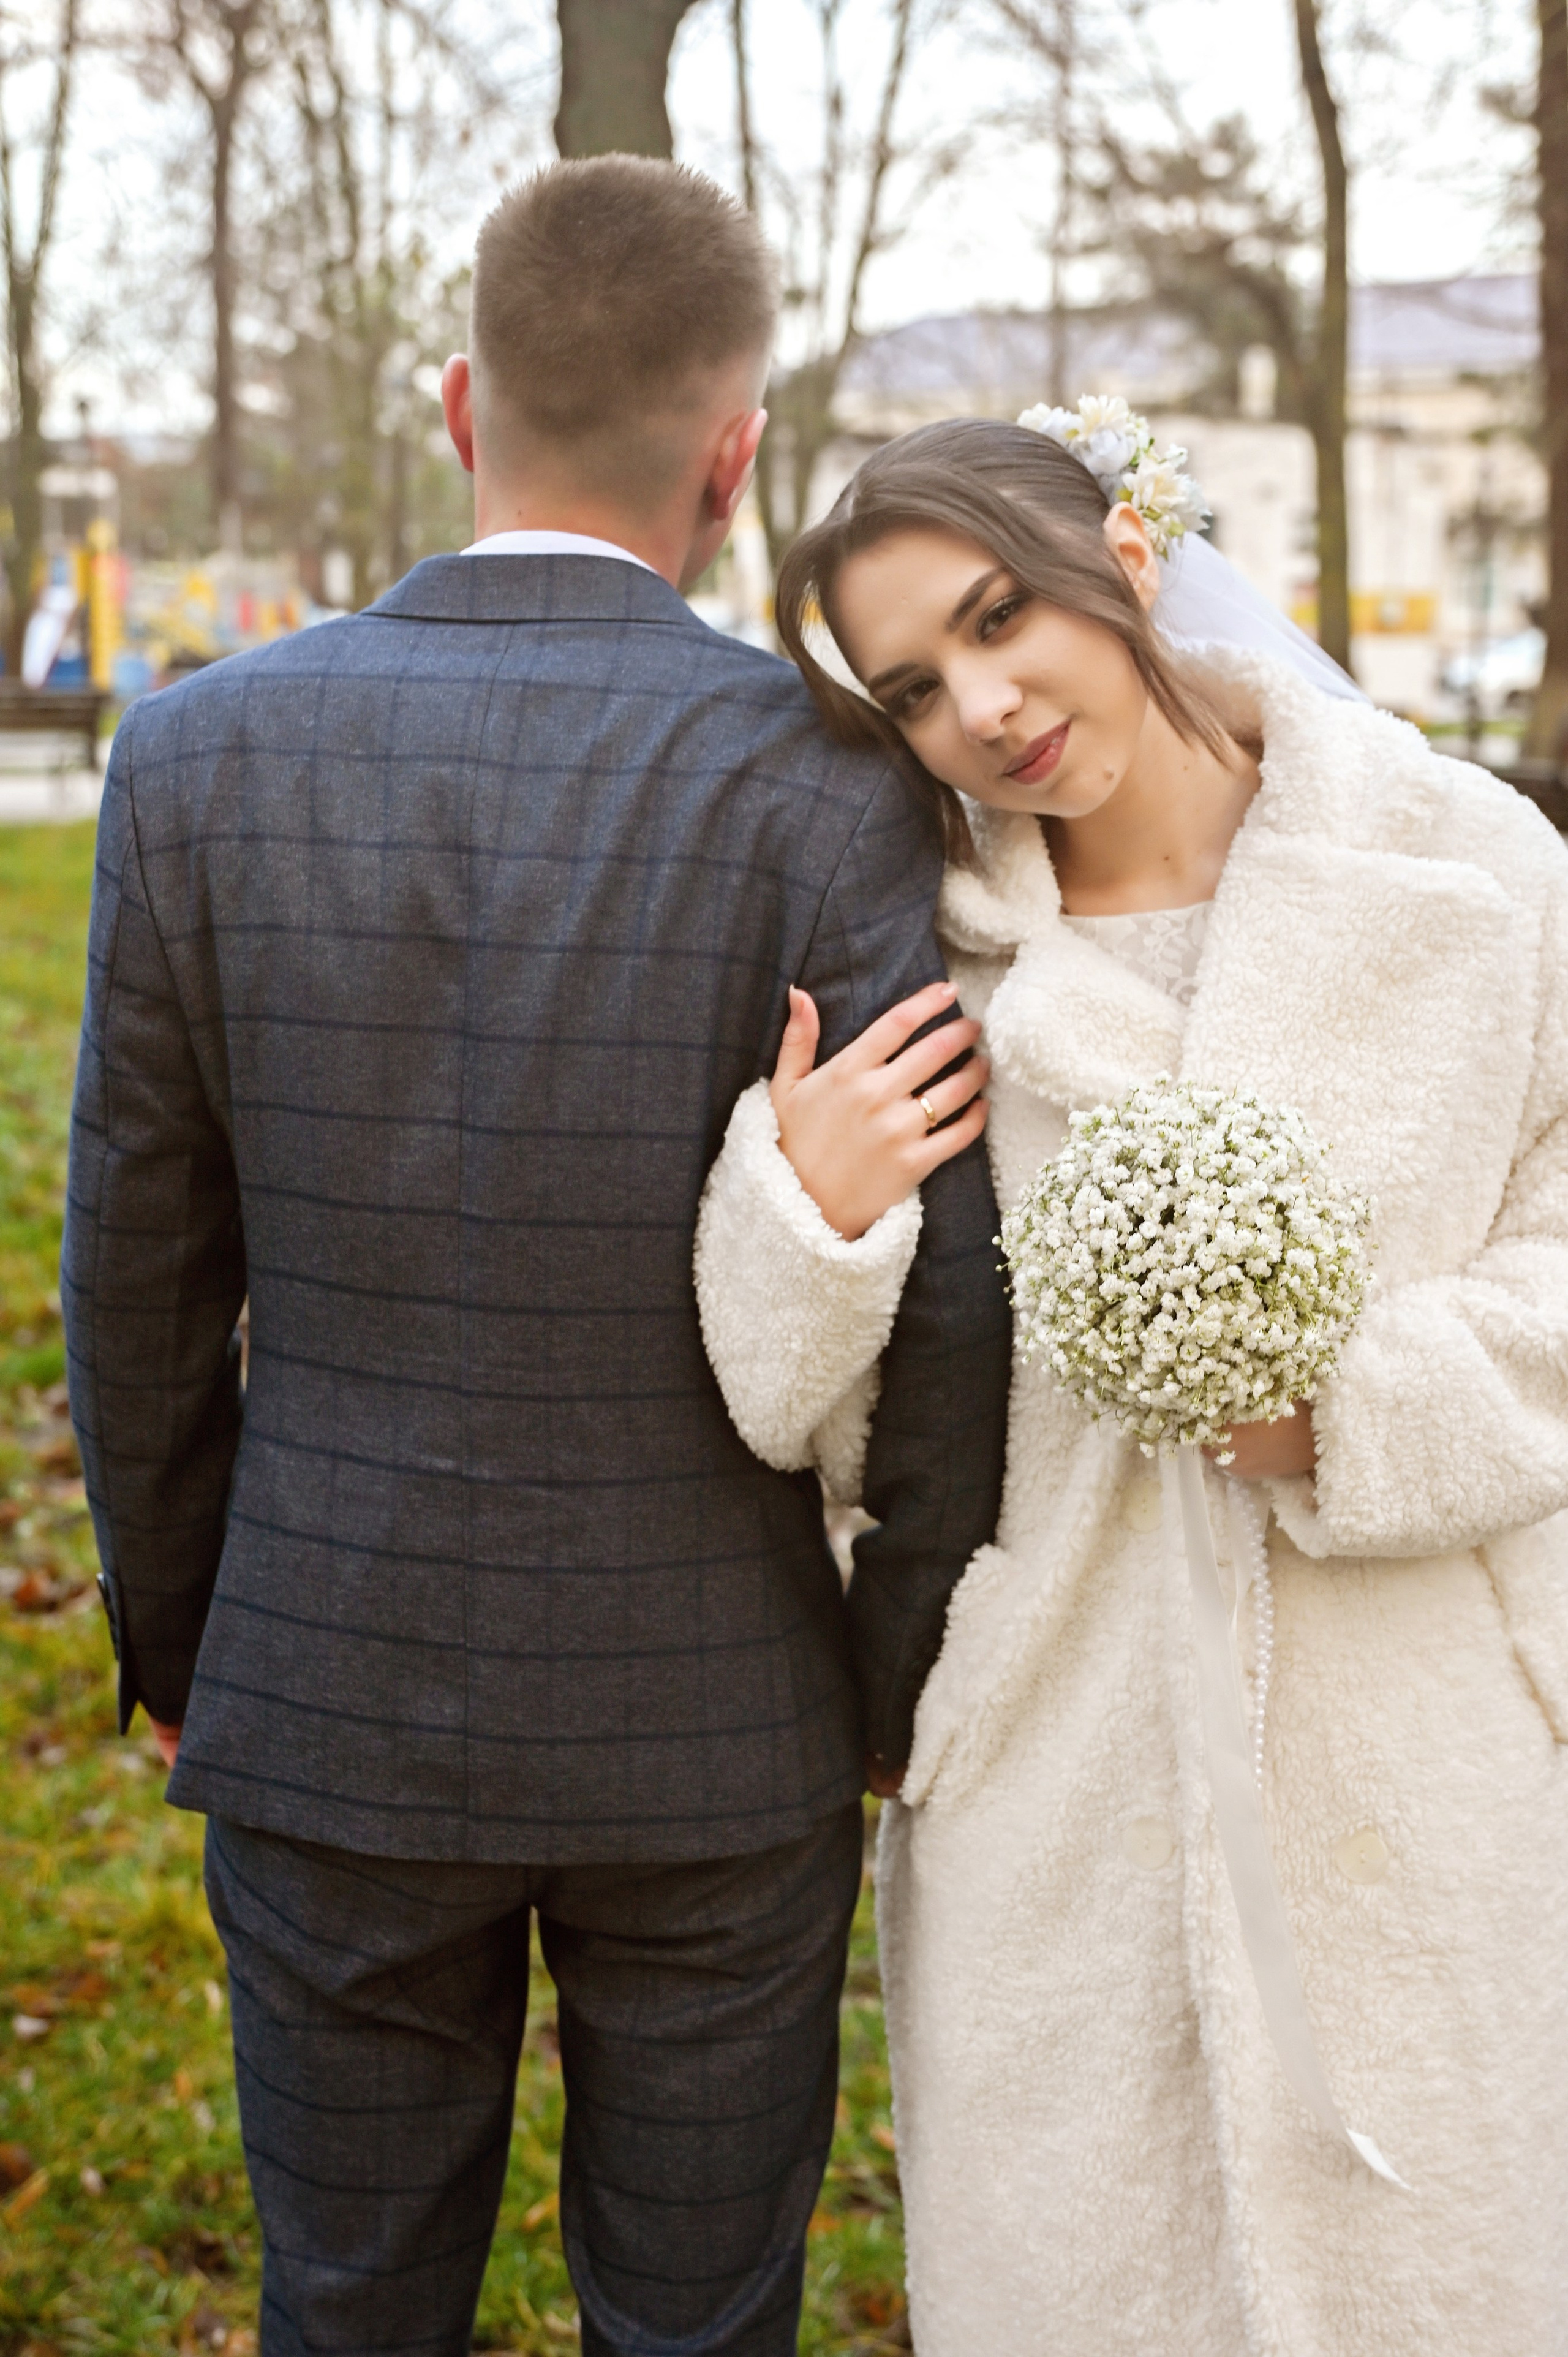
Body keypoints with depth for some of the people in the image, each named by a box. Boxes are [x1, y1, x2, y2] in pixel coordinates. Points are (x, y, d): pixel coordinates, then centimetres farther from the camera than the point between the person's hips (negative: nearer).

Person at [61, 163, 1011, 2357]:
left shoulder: (204, 753, -9)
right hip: (710, 1725, -1)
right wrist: (914, 1683, 1)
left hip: (329, 1703, 2)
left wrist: (172, 1635, 13)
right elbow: (945, 1295, -16)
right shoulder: (828, 785, -16)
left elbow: (142, 1273, -2)